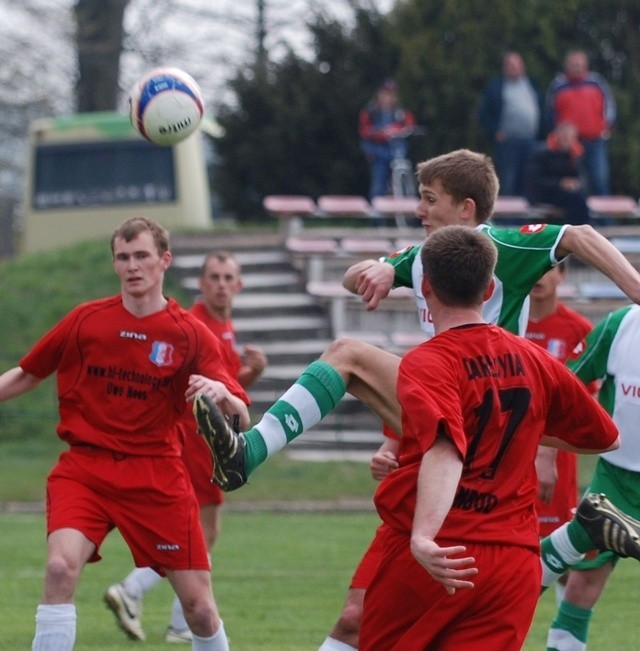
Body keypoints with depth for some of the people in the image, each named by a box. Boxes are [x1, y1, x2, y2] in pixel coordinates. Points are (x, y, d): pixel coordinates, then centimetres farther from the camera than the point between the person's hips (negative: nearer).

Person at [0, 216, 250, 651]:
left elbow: (240, 418, -5)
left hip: (156, 473, 0)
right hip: (84, 467, 0)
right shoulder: (86, 320, 3)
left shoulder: (192, 335, 0)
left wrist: (222, 394, -27)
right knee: (61, 567, -27)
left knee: (200, 607, -1)